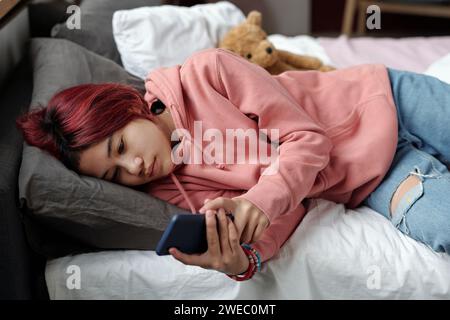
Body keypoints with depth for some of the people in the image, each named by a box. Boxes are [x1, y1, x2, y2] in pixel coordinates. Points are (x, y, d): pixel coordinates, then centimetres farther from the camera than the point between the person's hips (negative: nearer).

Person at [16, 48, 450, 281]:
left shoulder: (208, 71, -19)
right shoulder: (171, 190, -8)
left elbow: (307, 139, -18)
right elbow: (281, 213, -16)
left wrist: (260, 198, -34)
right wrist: (242, 260, -37)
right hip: (368, 187, 1)